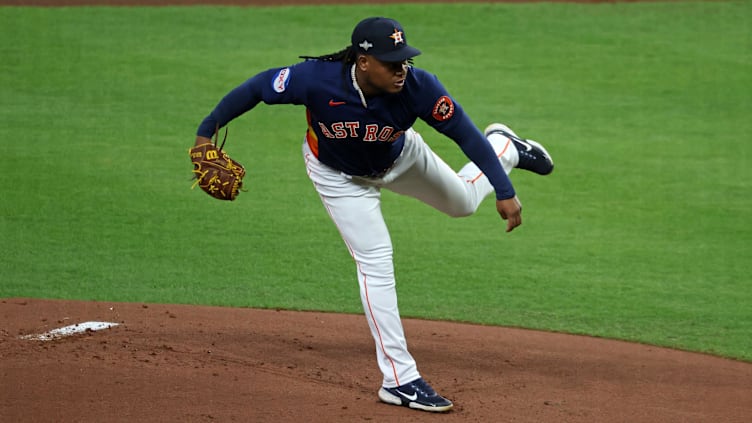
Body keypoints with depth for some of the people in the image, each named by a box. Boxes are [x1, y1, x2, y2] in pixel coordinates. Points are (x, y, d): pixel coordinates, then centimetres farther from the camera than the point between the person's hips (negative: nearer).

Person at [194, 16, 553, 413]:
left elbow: (464, 132, -29)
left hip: (400, 158, 2)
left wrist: (505, 191, -34)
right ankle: (399, 379, 0)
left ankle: (504, 146, 56)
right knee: (375, 263, -8)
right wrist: (207, 130, -21)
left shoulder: (418, 87, -37)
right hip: (339, 175, -2)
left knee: (462, 201, 23)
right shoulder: (316, 80, -41)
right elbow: (257, 87, -26)